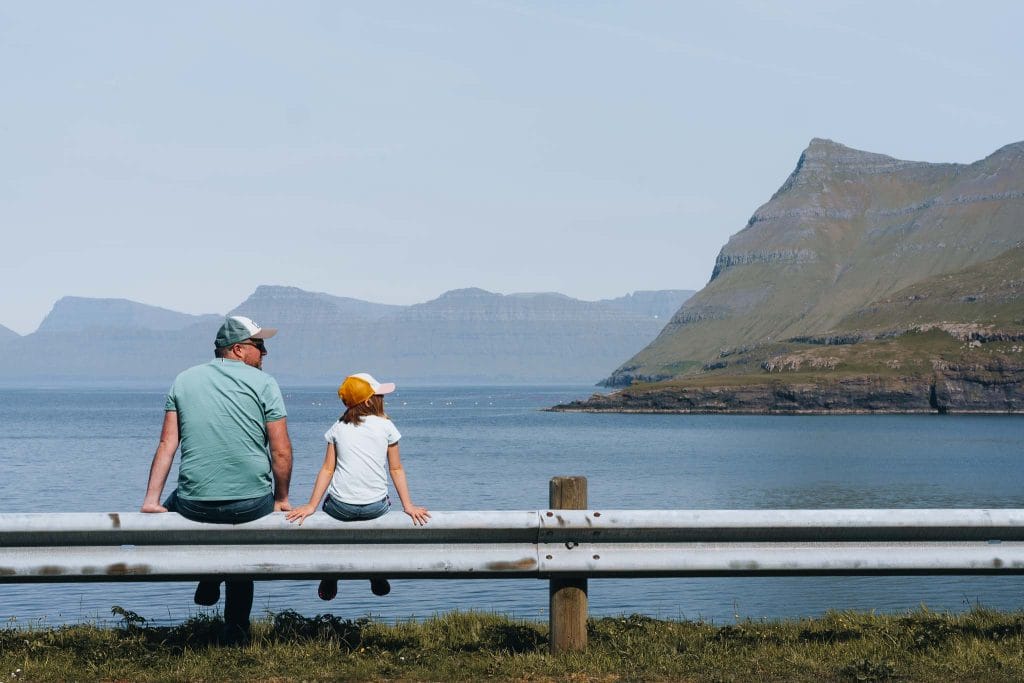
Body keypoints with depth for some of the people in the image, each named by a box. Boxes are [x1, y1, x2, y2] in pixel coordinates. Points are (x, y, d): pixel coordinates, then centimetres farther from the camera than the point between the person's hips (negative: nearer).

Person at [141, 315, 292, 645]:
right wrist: (281, 499, 7)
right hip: (252, 505, -1)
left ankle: (209, 578, 21)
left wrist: (152, 499, 6)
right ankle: (235, 634, 30)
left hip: (195, 505, 1)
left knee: (174, 504, 36)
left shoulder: (184, 380, 7)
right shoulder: (263, 383, -2)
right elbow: (281, 451, -6)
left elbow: (167, 443, 3)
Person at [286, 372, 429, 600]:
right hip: (376, 507, -1)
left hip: (341, 506, 1)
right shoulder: (385, 426, 0)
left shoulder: (338, 428, 5)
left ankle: (330, 579, 32)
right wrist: (408, 505, 4)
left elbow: (327, 469, 1)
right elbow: (396, 469, 0)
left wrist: (311, 505, 4)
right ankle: (378, 577, 36)